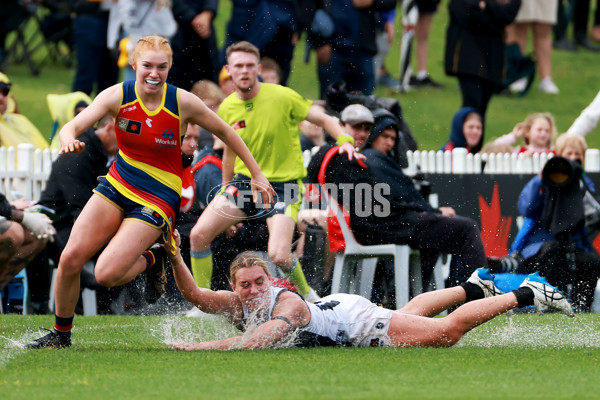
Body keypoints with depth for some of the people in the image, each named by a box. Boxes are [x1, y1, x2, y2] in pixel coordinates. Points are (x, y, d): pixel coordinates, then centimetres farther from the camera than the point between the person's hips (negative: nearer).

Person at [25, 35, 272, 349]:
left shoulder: (182, 102, -15)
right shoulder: (117, 96, -11)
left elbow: (224, 132, 0)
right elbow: (72, 127, -21)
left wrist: (256, 175, 3)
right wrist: (70, 140, -46)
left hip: (158, 199, -3)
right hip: (117, 184, 3)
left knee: (106, 274, -18)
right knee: (71, 258, -7)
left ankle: (153, 260, 14)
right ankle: (61, 334, 14)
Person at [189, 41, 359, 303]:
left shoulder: (282, 97, -12)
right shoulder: (226, 109, 2)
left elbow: (323, 119, -4)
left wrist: (345, 140, -22)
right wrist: (226, 189, 25)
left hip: (283, 185, -5)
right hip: (244, 182, 5)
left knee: (278, 255, -21)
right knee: (199, 235, -8)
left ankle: (308, 295, 9)